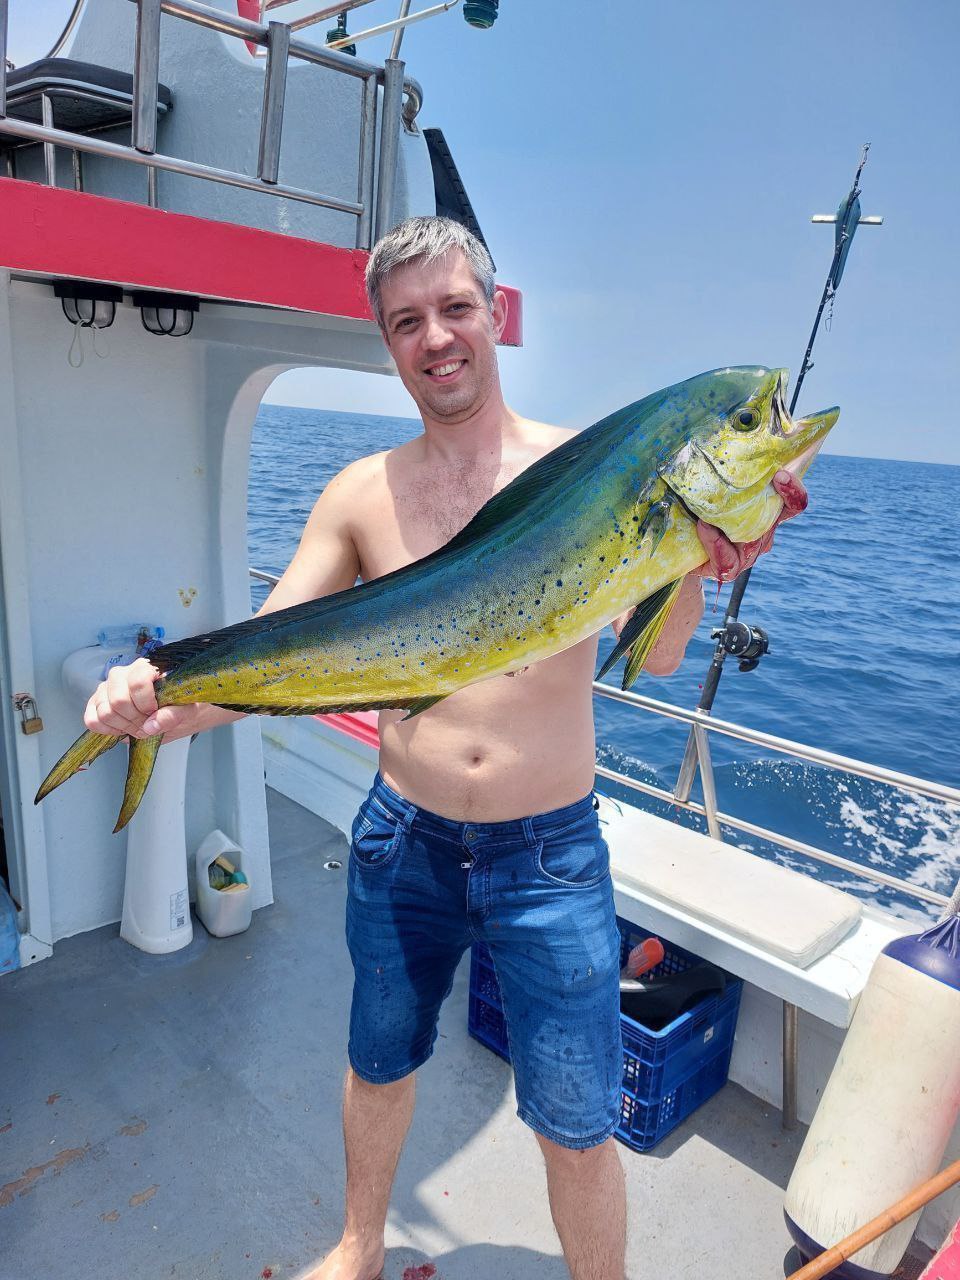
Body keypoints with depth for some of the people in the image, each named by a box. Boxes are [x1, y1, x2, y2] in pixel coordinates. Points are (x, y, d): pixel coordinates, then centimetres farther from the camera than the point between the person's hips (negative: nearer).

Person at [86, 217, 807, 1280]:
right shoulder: (361, 493, -3)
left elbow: (656, 654, -13)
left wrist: (696, 554, -32)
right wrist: (170, 704, -24)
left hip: (551, 854, -2)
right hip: (402, 843, 3)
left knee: (577, 1131, 10)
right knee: (378, 1068, 25)